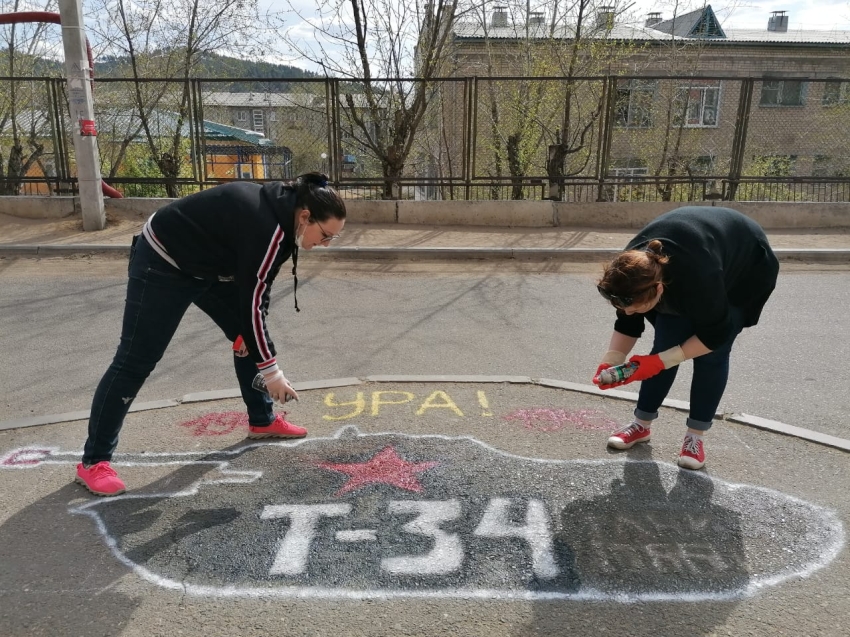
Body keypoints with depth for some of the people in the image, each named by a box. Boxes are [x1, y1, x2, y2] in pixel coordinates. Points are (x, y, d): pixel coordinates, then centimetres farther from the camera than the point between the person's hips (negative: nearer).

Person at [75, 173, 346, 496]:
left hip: (209, 264, 10)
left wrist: (248, 333, -3)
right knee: (136, 361, -5)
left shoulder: (279, 211, -5)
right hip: (162, 264, -9)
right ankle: (93, 462, 7)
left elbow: (255, 291, 4)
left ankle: (262, 420, 25)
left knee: (248, 338, 10)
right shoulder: (265, 225, -33)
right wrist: (271, 370, -22)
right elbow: (252, 302, -29)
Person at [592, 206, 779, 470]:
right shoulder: (633, 272, -29)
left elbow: (715, 335, -29)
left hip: (745, 268, -4)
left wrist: (660, 361, -32)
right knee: (665, 343, -5)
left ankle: (695, 436, 3)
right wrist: (610, 361, -24)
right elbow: (627, 325, -12)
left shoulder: (698, 278, -46)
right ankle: (641, 425, 6)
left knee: (712, 354, -12)